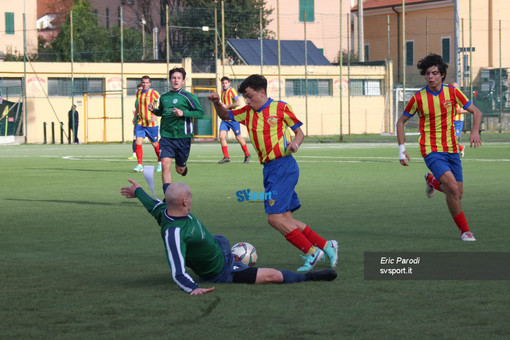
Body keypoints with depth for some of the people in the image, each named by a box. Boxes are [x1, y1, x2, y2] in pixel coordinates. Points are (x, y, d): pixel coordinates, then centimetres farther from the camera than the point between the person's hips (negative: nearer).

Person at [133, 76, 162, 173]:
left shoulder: (153, 93, -9)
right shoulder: (138, 93, 9)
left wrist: (156, 116, -24)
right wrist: (135, 117, 18)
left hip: (151, 123, -4)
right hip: (140, 123, 4)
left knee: (155, 144, 7)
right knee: (138, 142, -10)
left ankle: (160, 162, 29)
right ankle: (140, 165, -8)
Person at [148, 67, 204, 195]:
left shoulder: (188, 97, -4)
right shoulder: (164, 97, 10)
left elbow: (200, 113, -7)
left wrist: (183, 113, -19)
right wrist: (154, 110, 4)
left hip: (183, 137, -2)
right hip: (166, 136, 2)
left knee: (180, 169, 11)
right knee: (165, 165, -15)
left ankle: (184, 166, 50)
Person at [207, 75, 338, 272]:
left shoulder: (280, 108, -2)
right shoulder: (248, 112, 14)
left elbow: (299, 132, 5)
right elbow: (225, 116, 22)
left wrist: (295, 142, -17)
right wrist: (217, 103, 2)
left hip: (283, 165, -7)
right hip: (269, 168, 7)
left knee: (275, 218, -15)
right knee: (286, 219, 4)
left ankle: (311, 252, -4)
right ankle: (326, 246, 14)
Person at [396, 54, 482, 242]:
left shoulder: (452, 92, -2)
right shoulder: (418, 98, -7)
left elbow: (476, 112, 6)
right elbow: (401, 121, 6)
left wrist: (475, 131, -13)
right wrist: (401, 148, -2)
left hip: (452, 149, 4)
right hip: (432, 150, -4)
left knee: (458, 193, 3)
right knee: (453, 188, -22)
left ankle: (433, 182, 35)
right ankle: (464, 231, -8)